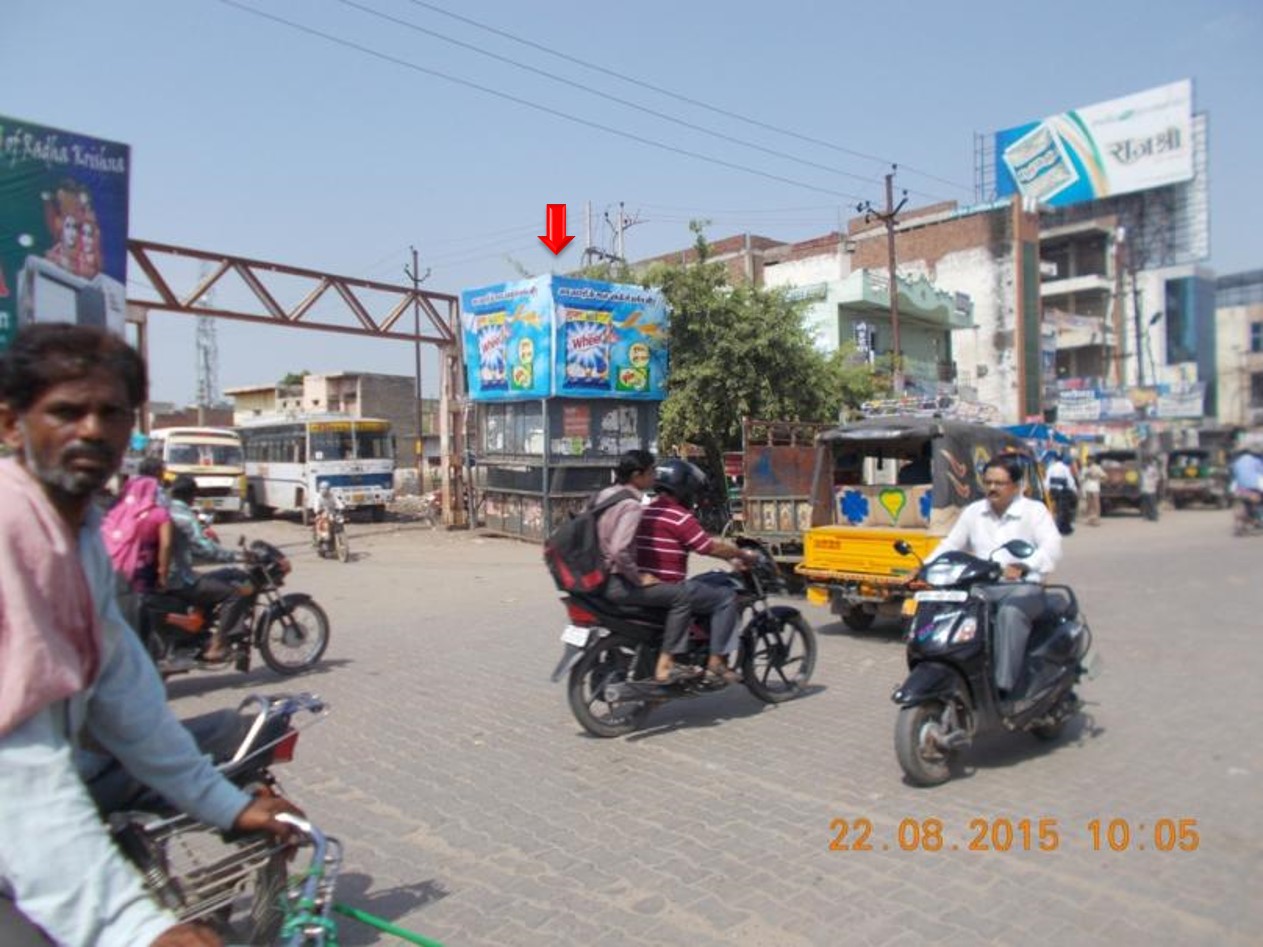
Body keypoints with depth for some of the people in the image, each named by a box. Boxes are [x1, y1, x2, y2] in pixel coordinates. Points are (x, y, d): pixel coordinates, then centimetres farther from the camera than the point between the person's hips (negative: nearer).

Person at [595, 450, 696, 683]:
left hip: (598, 576, 10)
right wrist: (639, 578, -17)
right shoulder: (631, 505, -19)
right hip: (615, 583, -10)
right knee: (682, 595, -12)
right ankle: (665, 666, -11)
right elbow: (619, 550, -31)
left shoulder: (603, 494, 10)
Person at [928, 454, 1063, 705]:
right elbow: (949, 545, 13)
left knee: (1010, 613, -38)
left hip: (1023, 588, -4)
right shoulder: (973, 512, 16)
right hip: (981, 588, 4)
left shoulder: (1034, 510, 2)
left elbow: (1052, 548, -13)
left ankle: (1004, 688, -38)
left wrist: (1023, 566, -33)